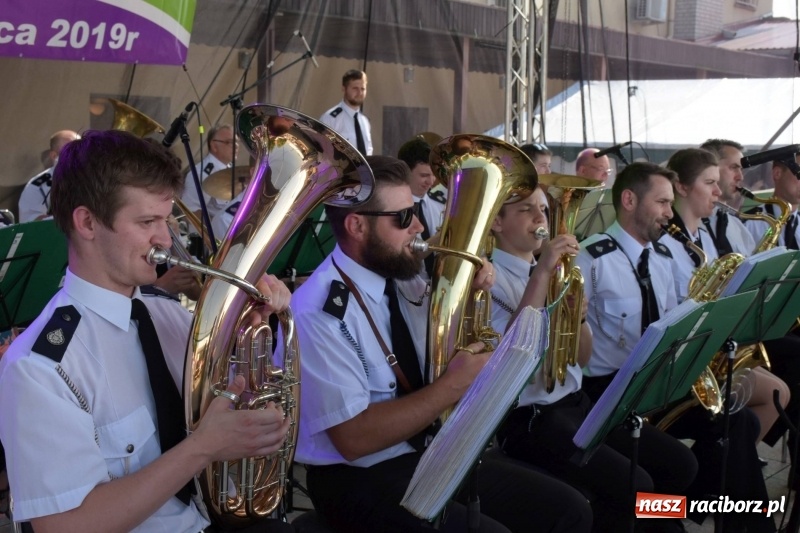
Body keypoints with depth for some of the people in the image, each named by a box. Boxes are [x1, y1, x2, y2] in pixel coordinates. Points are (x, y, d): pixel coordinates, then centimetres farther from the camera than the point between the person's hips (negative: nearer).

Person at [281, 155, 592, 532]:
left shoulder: (406, 282, 4)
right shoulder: (318, 313, -19)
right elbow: (354, 438, -24)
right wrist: (454, 384, -22)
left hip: (436, 455, 8)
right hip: (363, 479, -7)